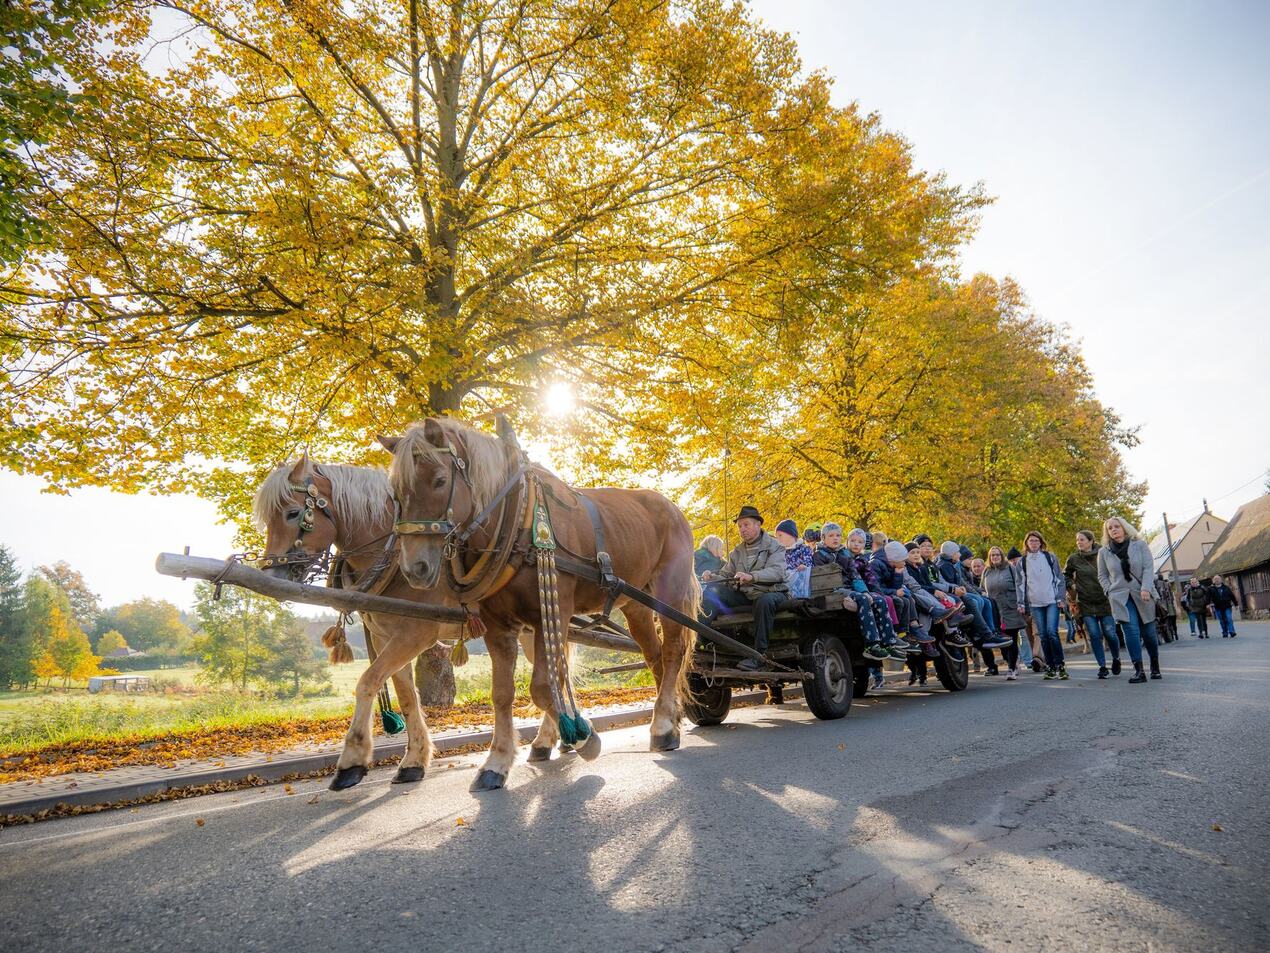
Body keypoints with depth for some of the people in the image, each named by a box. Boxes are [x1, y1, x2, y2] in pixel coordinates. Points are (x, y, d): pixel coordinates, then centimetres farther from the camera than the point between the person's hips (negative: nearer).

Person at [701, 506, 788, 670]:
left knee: (765, 601, -40)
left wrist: (751, 576, -34)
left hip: (769, 592, -5)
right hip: (742, 595, 5)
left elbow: (777, 572, -17)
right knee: (712, 592, -16)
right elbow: (725, 575, 13)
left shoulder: (773, 546, 1)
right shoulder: (737, 552, 19)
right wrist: (711, 577, -12)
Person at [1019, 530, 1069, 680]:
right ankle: (1050, 667, 9)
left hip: (1052, 601, -2)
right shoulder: (1023, 561, 10)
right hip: (1034, 603, 2)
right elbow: (1021, 583, 11)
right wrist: (1022, 603, 4)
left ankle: (1060, 665, -7)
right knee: (1043, 635, 3)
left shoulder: (1049, 557, 6)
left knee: (1052, 632, -14)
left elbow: (1059, 577, 7)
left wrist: (1060, 597, -1)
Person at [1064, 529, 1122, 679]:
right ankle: (1102, 666, 8)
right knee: (1094, 635, -3)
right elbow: (1065, 576, 17)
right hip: (1086, 603, 1)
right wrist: (1071, 585, 1)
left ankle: (1116, 659, 28)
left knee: (1110, 634, 0)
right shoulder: (1073, 559, 2)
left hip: (1105, 601, -1)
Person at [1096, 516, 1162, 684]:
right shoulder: (1104, 552, 5)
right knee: (1131, 631, -13)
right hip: (1121, 598, 0)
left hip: (1143, 596, 0)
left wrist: (1146, 588, -17)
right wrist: (1110, 592, -1)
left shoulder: (1140, 545, 2)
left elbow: (1149, 568, -4)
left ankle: (1155, 667, 26)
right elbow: (1102, 576, 13)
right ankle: (1138, 670, -11)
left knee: (1149, 632, 6)